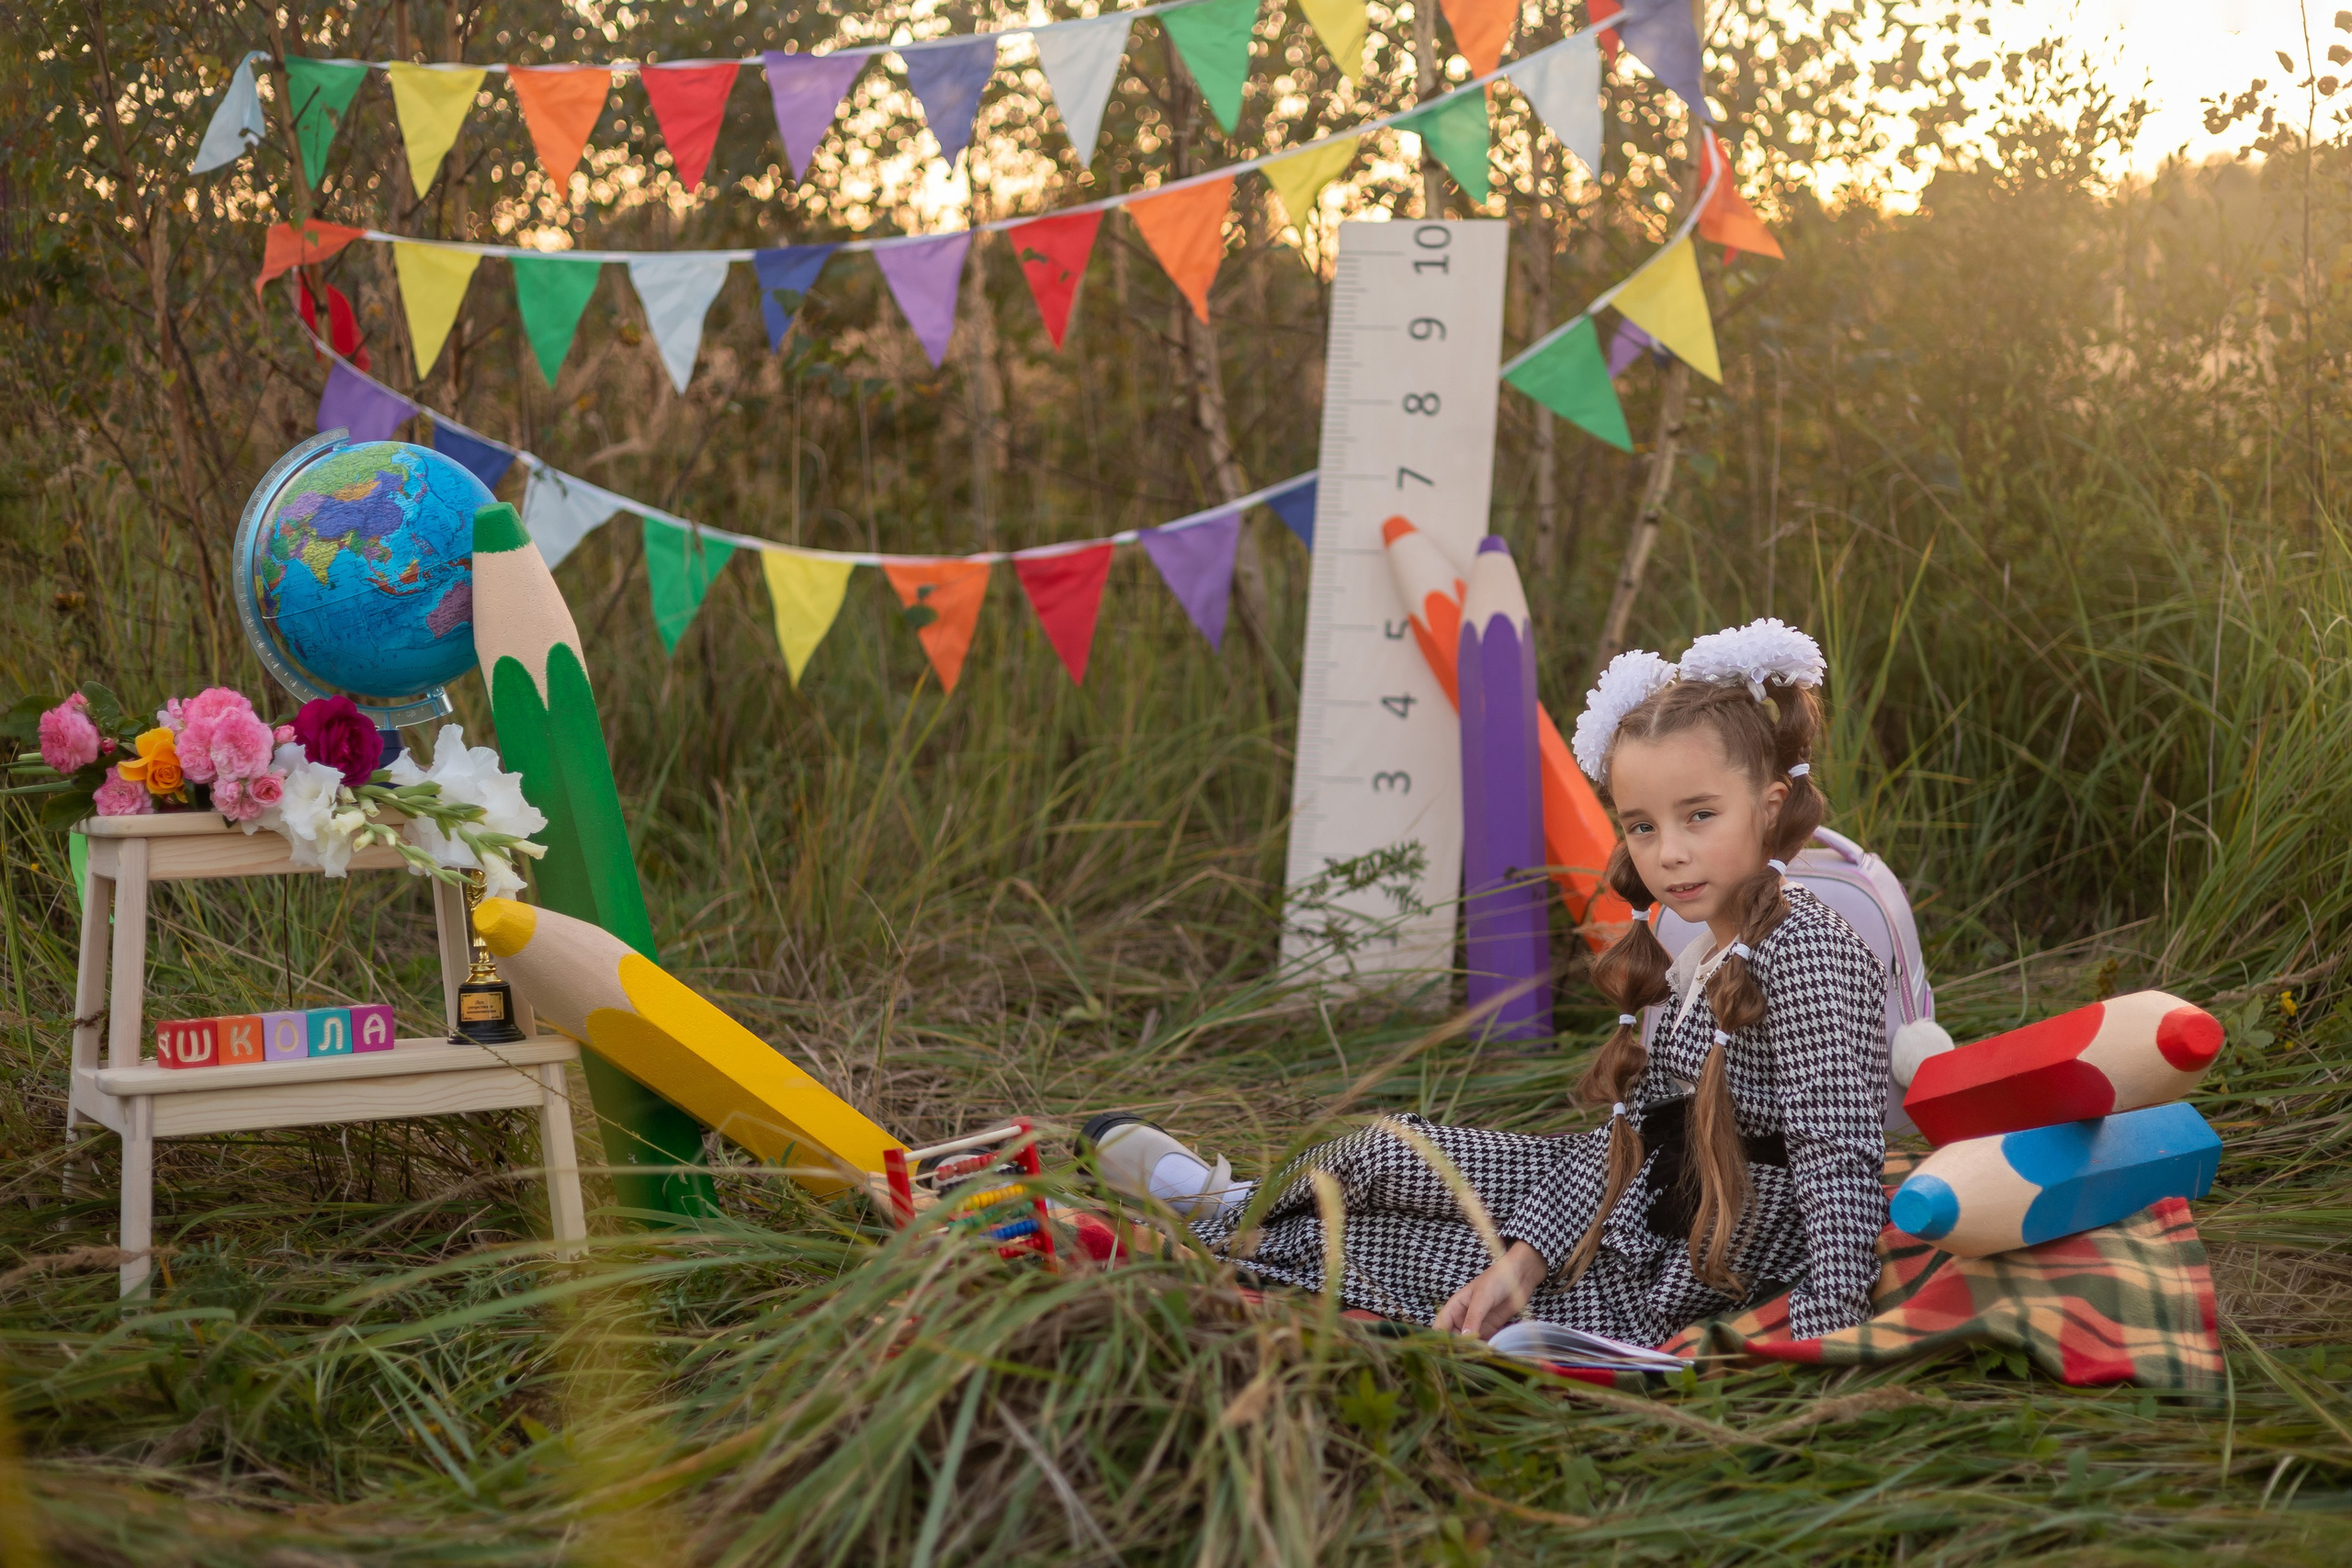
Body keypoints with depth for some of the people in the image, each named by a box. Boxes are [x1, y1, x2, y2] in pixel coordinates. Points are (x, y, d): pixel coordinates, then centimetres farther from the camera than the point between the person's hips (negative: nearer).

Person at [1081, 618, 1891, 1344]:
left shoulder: (1806, 947, -21)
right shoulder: (1701, 955, 7)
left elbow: (1841, 1152, -27)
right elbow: (1629, 1134, 4)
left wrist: (1826, 1330, -34)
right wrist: (1522, 1263, -5)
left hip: (1659, 1290, -8)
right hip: (1632, 1208, 8)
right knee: (1395, 1152, 11)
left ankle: (1228, 1228, 30)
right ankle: (1232, 1205, 36)